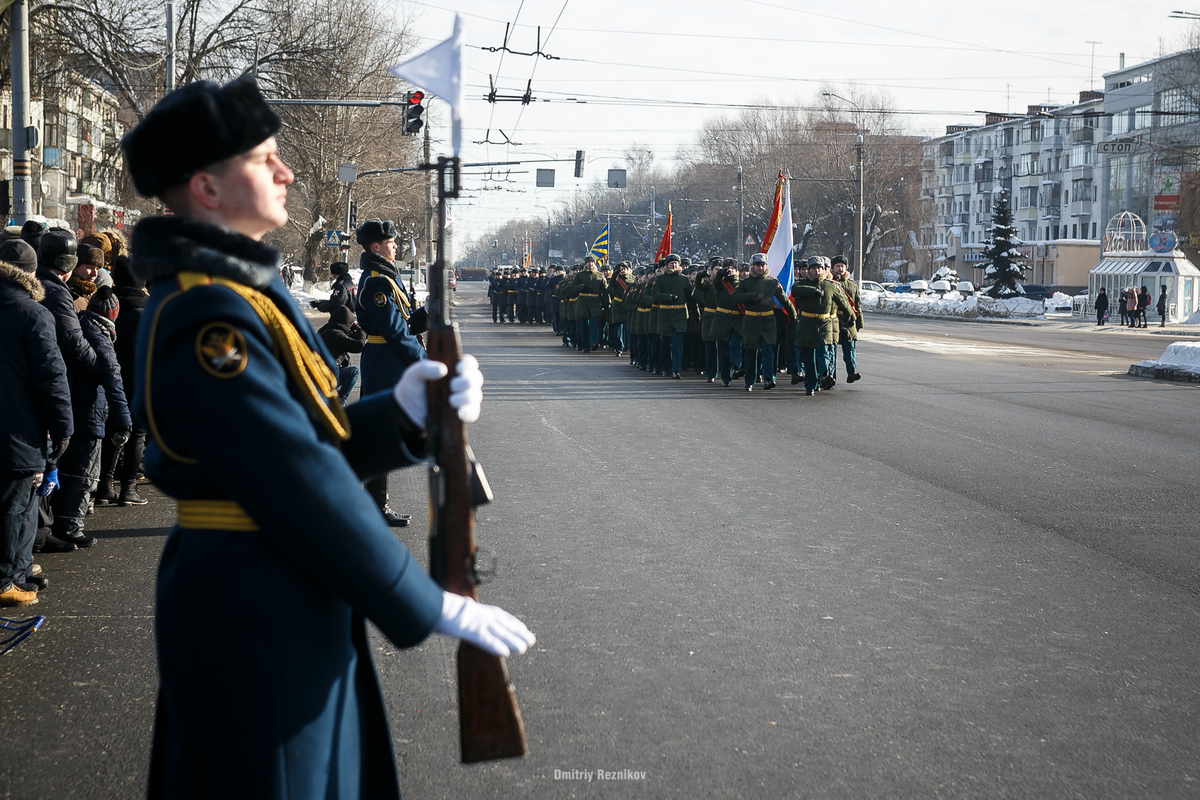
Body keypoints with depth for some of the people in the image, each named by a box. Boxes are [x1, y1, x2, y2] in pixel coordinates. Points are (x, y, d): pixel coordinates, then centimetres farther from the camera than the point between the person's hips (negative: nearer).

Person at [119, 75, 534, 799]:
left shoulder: (240, 292, 11)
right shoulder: (208, 318, -22)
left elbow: (312, 441, 8)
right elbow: (302, 483, -24)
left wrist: (402, 410, -10)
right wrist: (429, 605, -18)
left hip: (290, 601, 10)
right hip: (256, 618, -10)